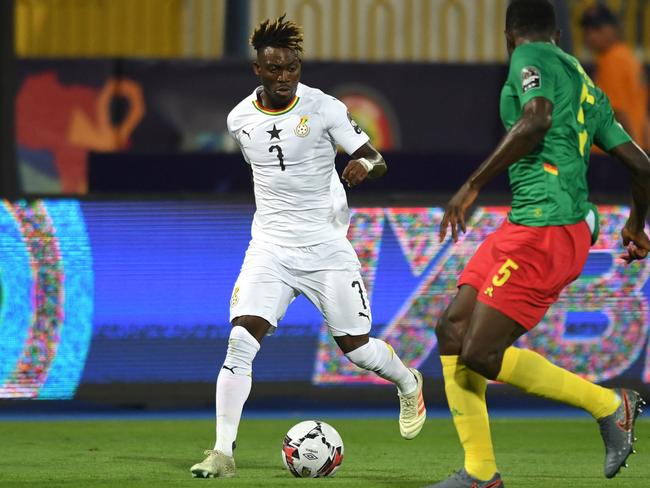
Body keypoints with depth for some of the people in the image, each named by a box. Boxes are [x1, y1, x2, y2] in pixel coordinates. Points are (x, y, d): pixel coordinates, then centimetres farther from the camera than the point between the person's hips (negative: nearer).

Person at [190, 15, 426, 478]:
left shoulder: (325, 109, -10)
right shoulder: (240, 119, 1)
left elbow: (377, 161, -8)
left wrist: (364, 165, -30)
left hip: (327, 247, -2)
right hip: (270, 247, 2)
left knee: (356, 347, 6)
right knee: (241, 340, -17)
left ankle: (408, 385, 41)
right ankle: (223, 452, -16)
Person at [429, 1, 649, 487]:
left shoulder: (530, 58, -3)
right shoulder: (586, 85, 21)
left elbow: (537, 118, -23)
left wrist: (473, 185, -19)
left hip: (544, 228, -10)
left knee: (480, 354, -11)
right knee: (452, 332, 7)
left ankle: (611, 405, 1)